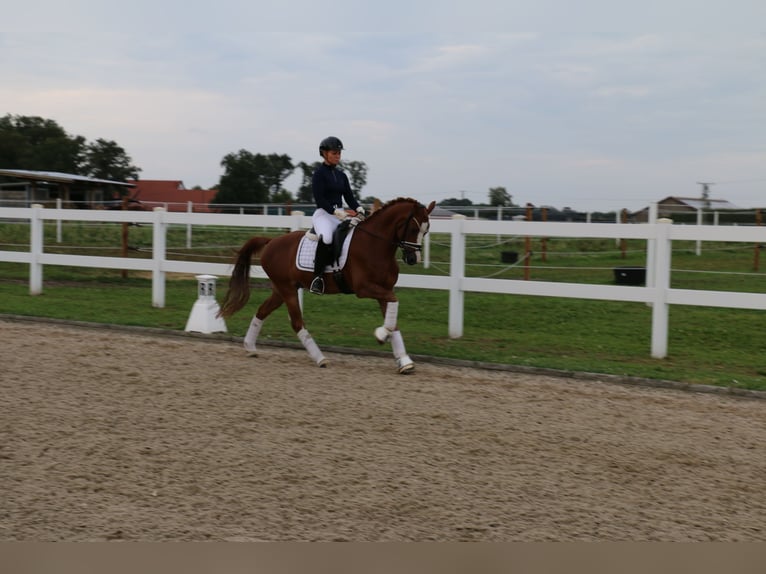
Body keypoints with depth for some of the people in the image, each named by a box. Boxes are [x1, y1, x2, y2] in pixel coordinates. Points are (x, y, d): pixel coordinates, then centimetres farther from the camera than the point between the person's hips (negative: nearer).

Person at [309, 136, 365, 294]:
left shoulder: (341, 175, 17)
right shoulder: (319, 173, -2)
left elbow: (349, 197, 14)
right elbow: (319, 199, -11)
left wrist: (359, 210, -6)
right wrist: (337, 212, -23)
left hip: (341, 214, 7)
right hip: (323, 213, -7)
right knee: (326, 238, -37)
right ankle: (317, 276, -29)